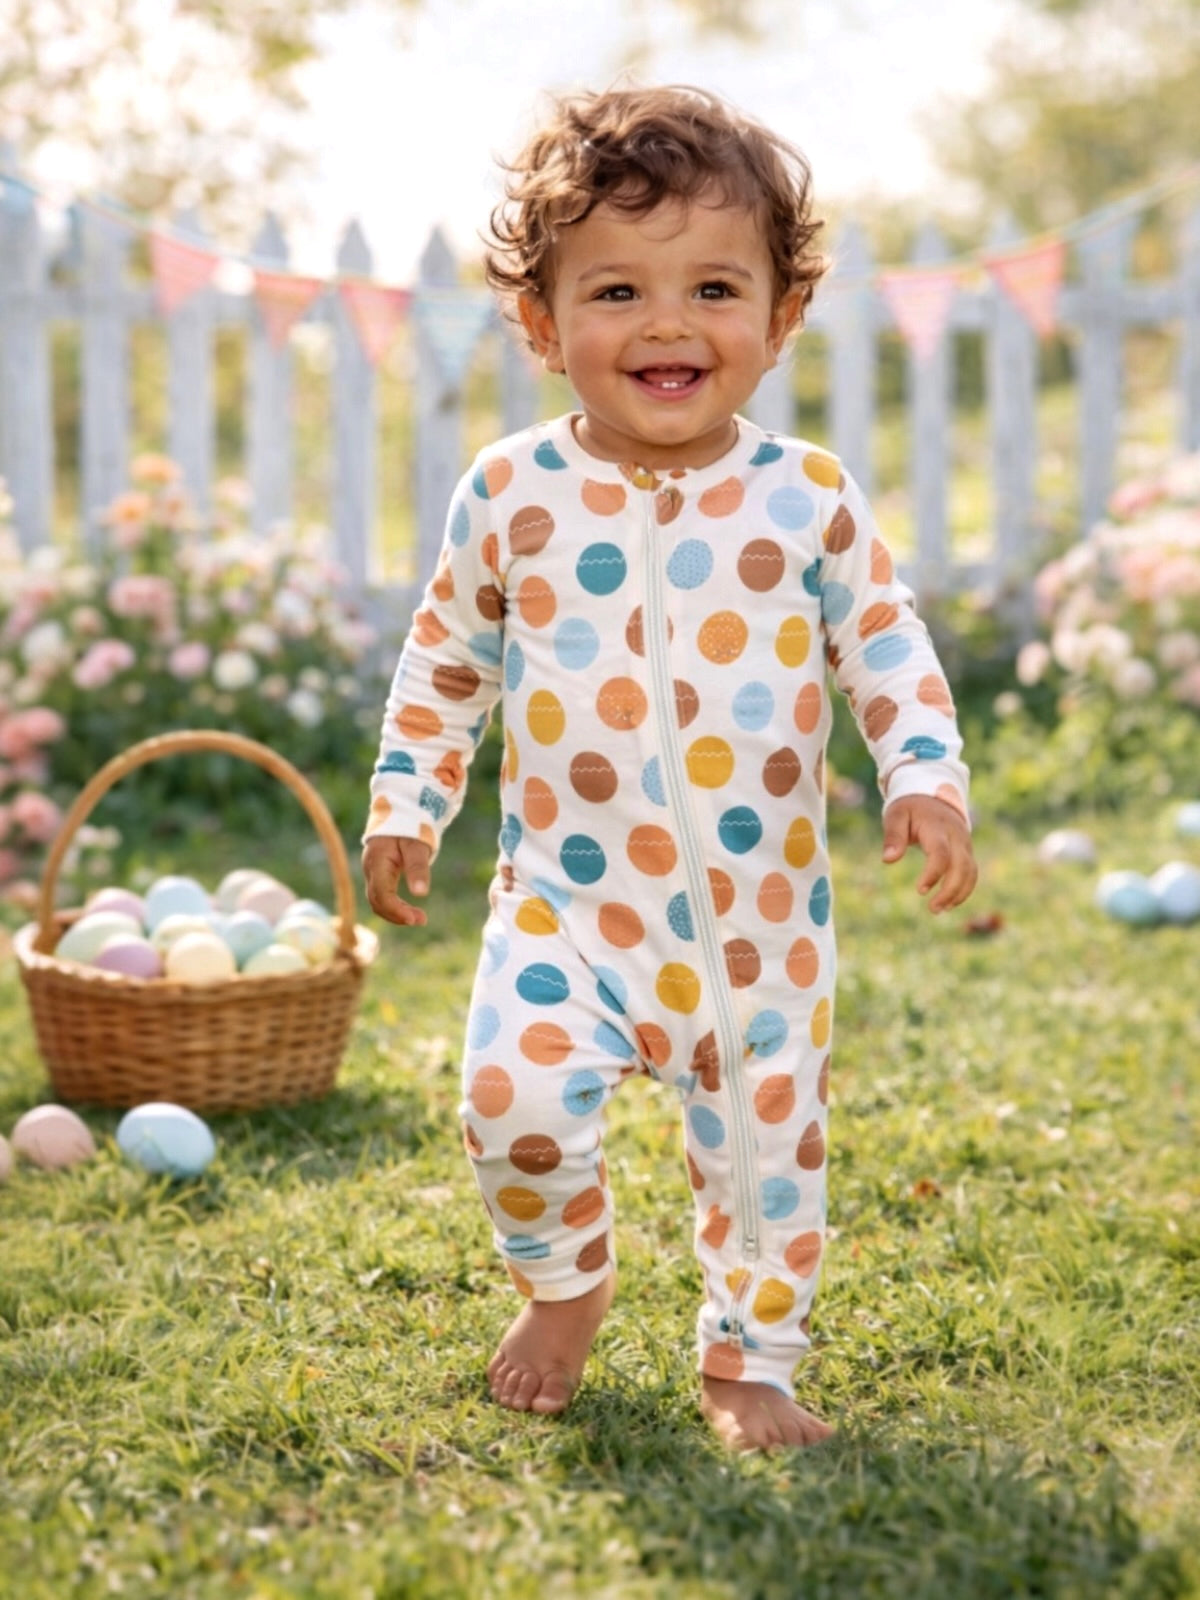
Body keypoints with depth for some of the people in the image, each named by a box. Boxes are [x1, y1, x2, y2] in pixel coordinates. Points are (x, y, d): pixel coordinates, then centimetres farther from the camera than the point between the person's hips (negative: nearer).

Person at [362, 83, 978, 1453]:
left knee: (766, 1136, 9)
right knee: (515, 1097, -19)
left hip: (761, 915, 1)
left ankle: (750, 1355, 33)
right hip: (565, 897, -1)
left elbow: (890, 651, 3)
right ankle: (563, 1283, 13)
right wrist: (403, 804, 6)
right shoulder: (510, 495, -2)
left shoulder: (810, 502, -4)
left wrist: (927, 778, -11)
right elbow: (444, 659, 10)